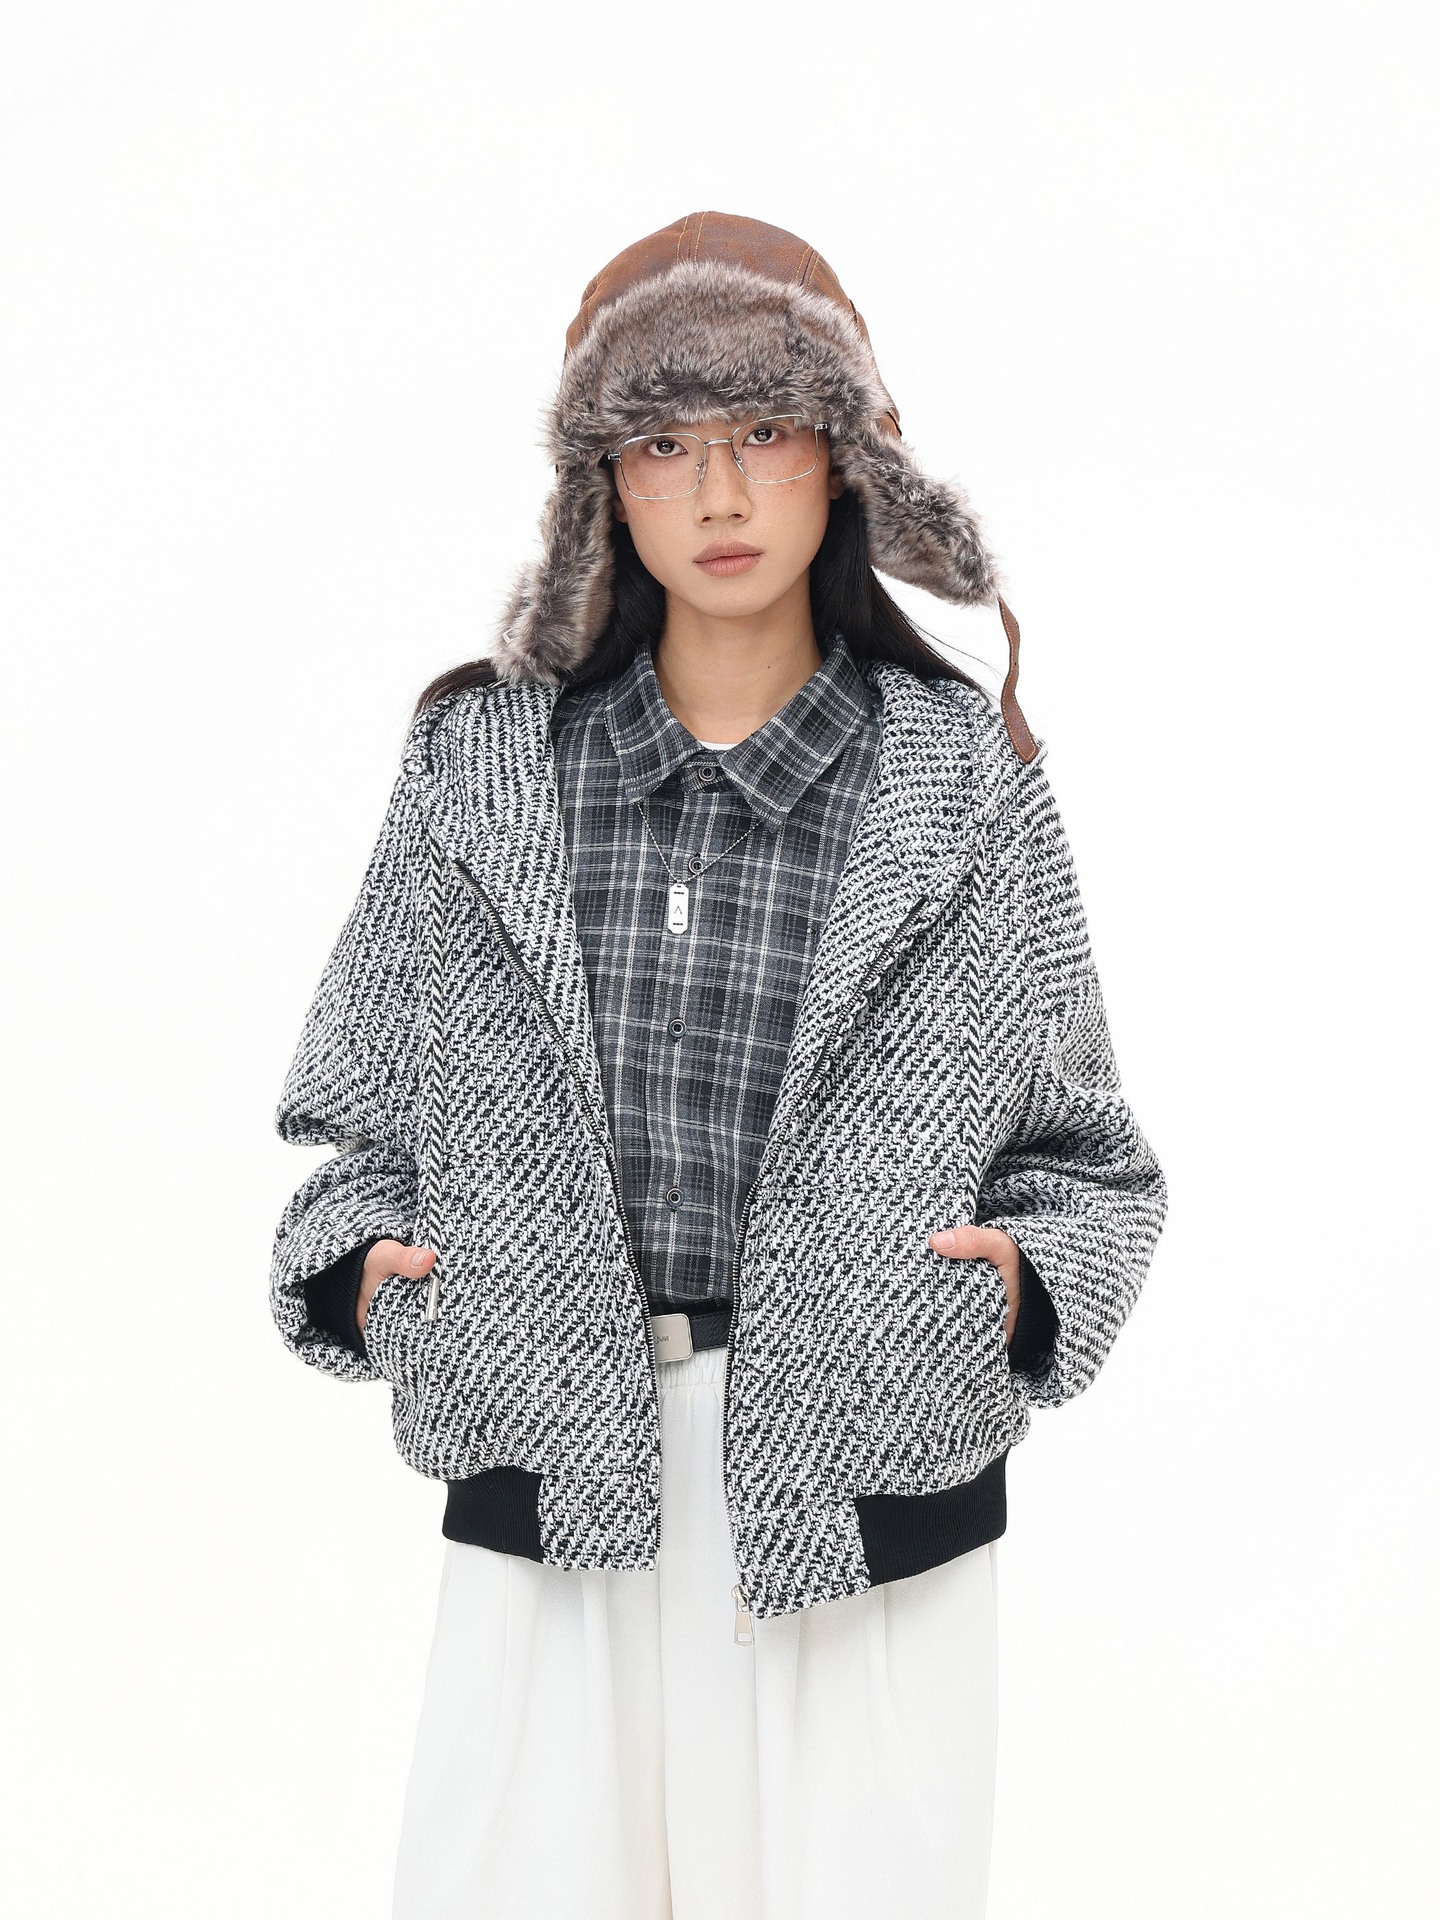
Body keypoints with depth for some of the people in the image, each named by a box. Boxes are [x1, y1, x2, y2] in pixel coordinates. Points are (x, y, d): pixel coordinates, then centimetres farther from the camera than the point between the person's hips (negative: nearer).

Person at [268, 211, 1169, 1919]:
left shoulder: (968, 786, 2)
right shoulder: (476, 769, 5)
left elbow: (1083, 1154, 7)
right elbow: (370, 1118, 12)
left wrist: (1022, 1278, -12)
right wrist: (358, 1263, -6)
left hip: (873, 1521, -1)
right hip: (547, 1516, 1)